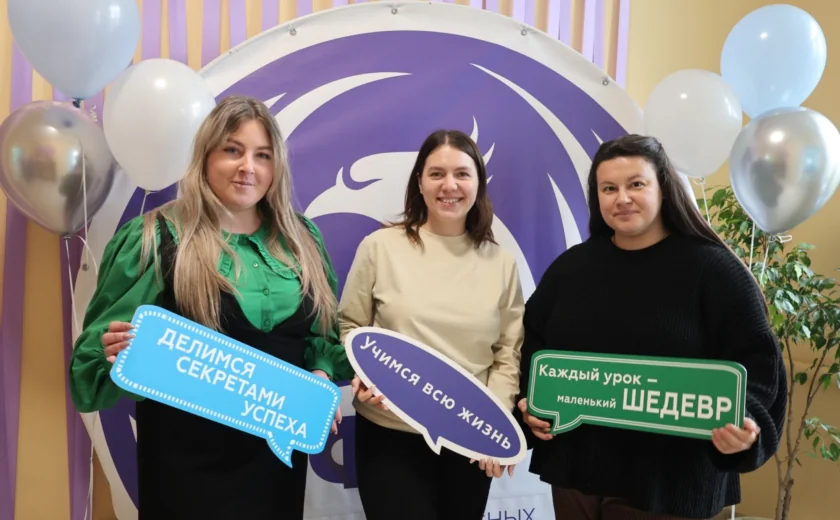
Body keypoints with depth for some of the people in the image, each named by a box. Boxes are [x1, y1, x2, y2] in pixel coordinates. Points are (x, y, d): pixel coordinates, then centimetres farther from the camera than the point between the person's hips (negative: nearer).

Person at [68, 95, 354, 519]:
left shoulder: (301, 239, 6)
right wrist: (118, 350, -26)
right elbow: (100, 341, -5)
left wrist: (322, 376, -6)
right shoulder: (155, 237, -7)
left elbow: (324, 331, 12)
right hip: (189, 456, -4)